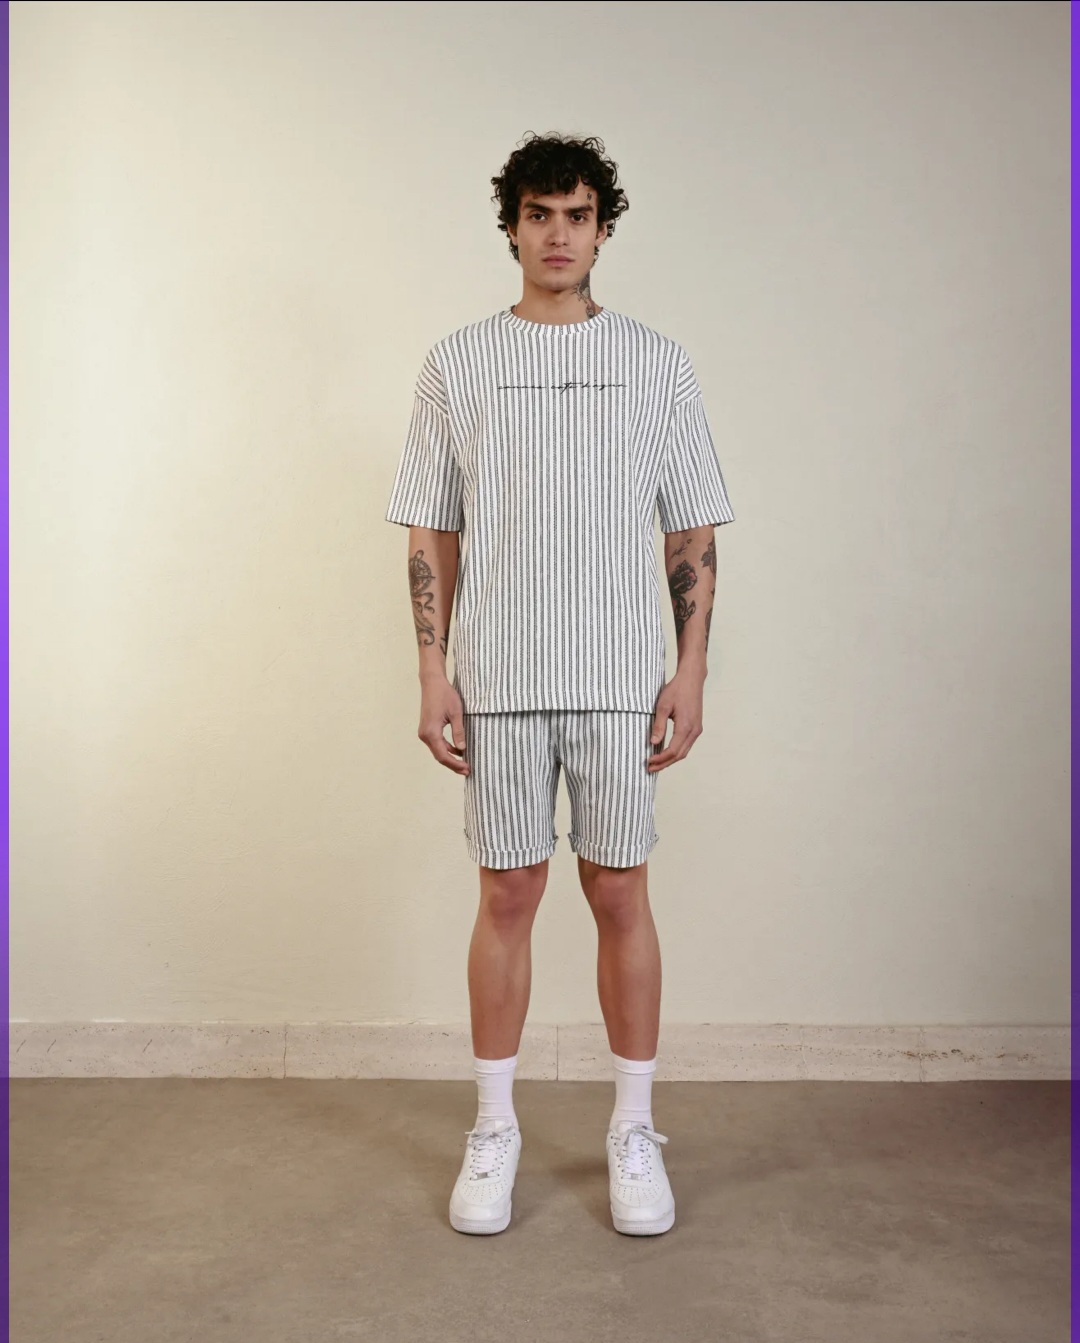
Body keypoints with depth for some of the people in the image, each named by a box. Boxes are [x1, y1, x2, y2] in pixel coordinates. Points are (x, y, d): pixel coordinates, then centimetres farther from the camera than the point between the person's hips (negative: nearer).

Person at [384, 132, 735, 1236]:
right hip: (499, 679, 0)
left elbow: (692, 533, 6)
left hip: (622, 679, 0)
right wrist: (434, 678, -2)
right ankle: (493, 1132, 22)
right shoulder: (456, 364, 7)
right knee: (507, 895, 6)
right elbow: (431, 535, 5)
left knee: (620, 894, 5)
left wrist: (690, 672, -2)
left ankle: (634, 1131, 21)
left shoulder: (658, 363, 7)